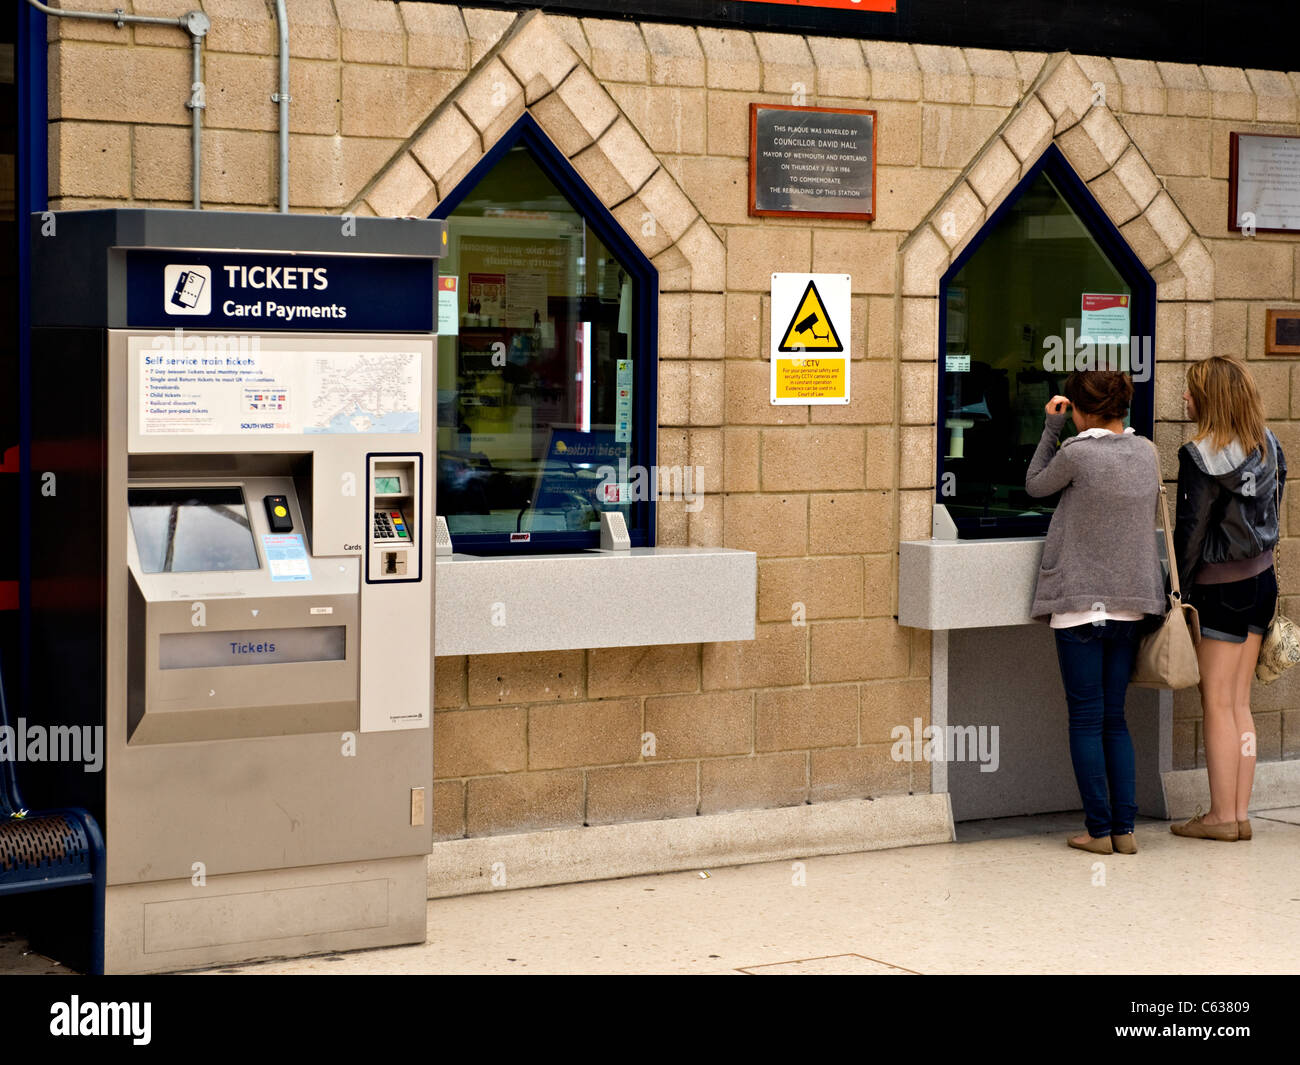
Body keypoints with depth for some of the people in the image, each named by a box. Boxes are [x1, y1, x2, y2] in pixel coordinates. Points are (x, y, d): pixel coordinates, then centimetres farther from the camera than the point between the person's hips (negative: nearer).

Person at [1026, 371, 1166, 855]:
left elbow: (1035, 485, 4)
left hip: (1080, 602, -5)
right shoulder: (1146, 452, 4)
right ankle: (1125, 828, 8)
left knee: (1087, 720, 2)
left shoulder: (1077, 452, -13)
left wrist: (1051, 427, 7)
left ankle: (1099, 830, 3)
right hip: (1130, 602, 5)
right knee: (1115, 719, 12)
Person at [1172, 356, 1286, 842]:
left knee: (1217, 705, 0)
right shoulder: (1266, 446, 5)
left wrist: (1176, 591, -6)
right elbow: (1269, 509, 11)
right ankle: (1240, 813, 12)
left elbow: (1191, 530, -13)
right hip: (1262, 578, 7)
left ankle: (1221, 816, 4)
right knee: (1239, 703, 11)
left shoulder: (1203, 458, -16)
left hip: (1221, 586, -7)